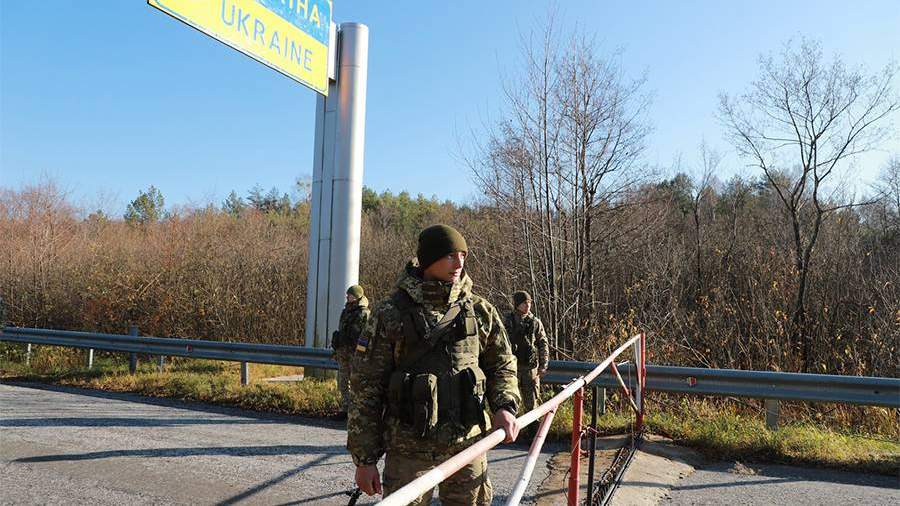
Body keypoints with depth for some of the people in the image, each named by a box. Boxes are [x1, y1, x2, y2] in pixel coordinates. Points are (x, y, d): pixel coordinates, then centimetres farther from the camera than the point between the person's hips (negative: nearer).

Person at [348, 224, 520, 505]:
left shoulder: (480, 312, 2)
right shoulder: (390, 314, -8)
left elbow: (503, 366, 14)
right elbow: (364, 388, -5)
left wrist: (505, 407, -6)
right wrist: (364, 459, -4)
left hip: (468, 446, 3)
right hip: (409, 450, -3)